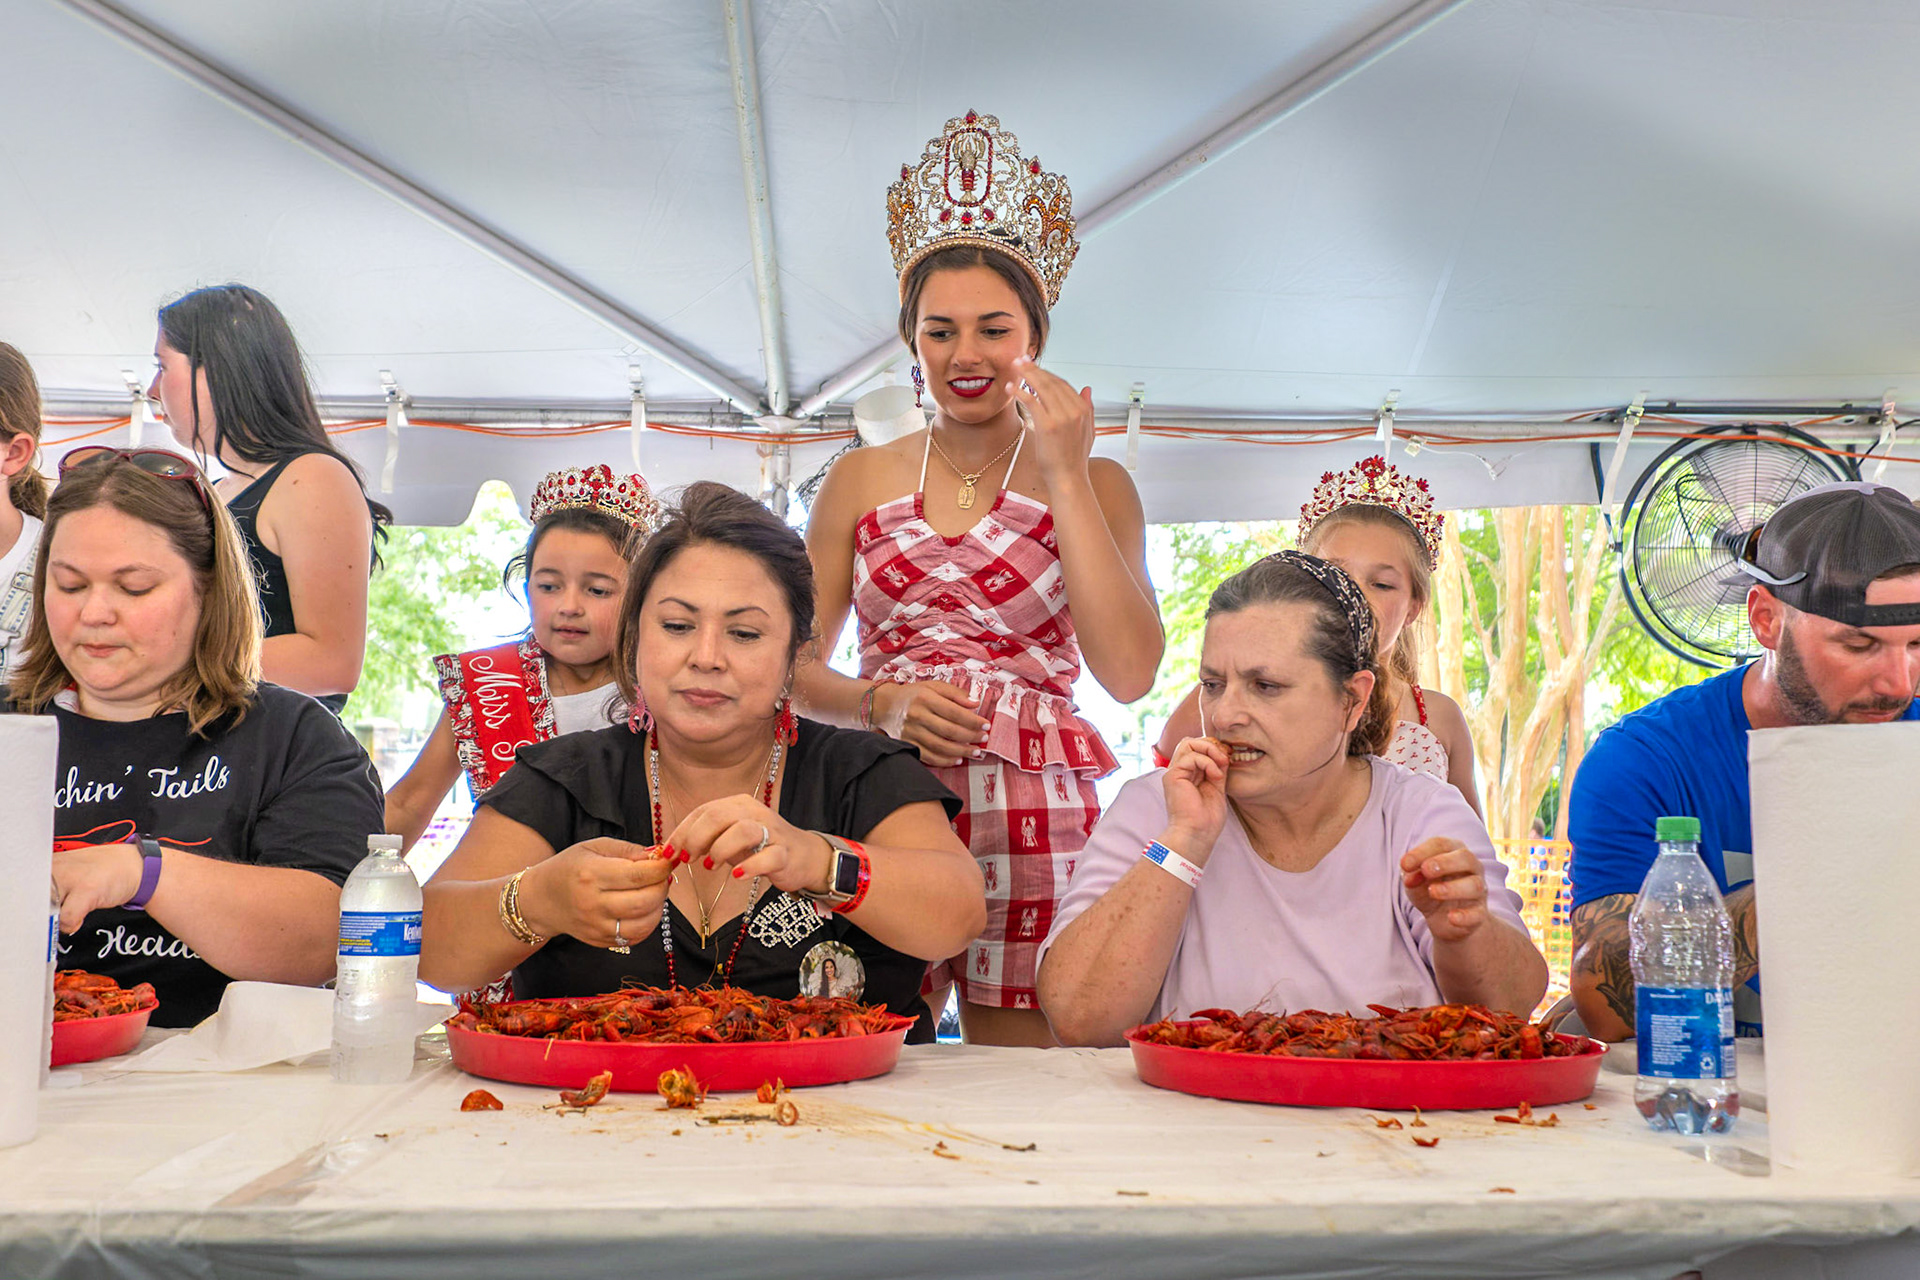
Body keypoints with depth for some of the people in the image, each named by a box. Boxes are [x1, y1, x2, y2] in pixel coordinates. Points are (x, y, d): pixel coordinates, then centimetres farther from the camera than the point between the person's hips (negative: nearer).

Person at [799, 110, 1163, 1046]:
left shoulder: (1092, 482, 7)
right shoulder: (861, 480, 13)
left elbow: (1129, 673, -7)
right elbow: (796, 668, 13)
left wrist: (1063, 476, -7)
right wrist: (880, 703, -9)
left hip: (1039, 807, -1)